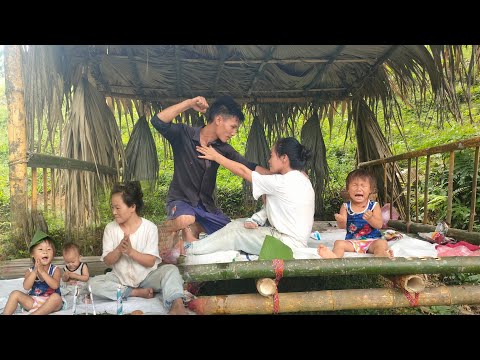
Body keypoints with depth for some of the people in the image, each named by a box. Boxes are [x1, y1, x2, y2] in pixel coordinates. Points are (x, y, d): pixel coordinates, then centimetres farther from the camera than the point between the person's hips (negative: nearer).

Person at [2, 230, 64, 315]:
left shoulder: (55, 270, -5)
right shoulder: (30, 271, 2)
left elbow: (55, 285, -23)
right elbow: (26, 287, -15)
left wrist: (42, 271, -28)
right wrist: (35, 271, -27)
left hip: (50, 303, -3)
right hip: (33, 302, 3)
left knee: (56, 297, -34)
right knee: (15, 294, -12)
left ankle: (34, 313, -32)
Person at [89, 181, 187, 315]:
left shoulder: (149, 227, -11)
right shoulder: (110, 228, -4)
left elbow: (150, 262, -14)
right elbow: (107, 261, -5)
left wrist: (130, 251, -30)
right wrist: (119, 249, -26)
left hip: (146, 277, -2)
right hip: (120, 278, 3)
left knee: (171, 270, -29)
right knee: (93, 283, -24)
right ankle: (138, 292, -19)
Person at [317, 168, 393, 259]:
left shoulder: (374, 206, 1)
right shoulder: (346, 207, 3)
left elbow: (379, 225, -7)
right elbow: (342, 227, -4)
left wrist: (370, 218, -29)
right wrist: (340, 221, -29)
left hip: (372, 241, -1)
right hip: (352, 241, 1)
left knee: (382, 243, -28)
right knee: (338, 243, -22)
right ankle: (335, 256, -51)